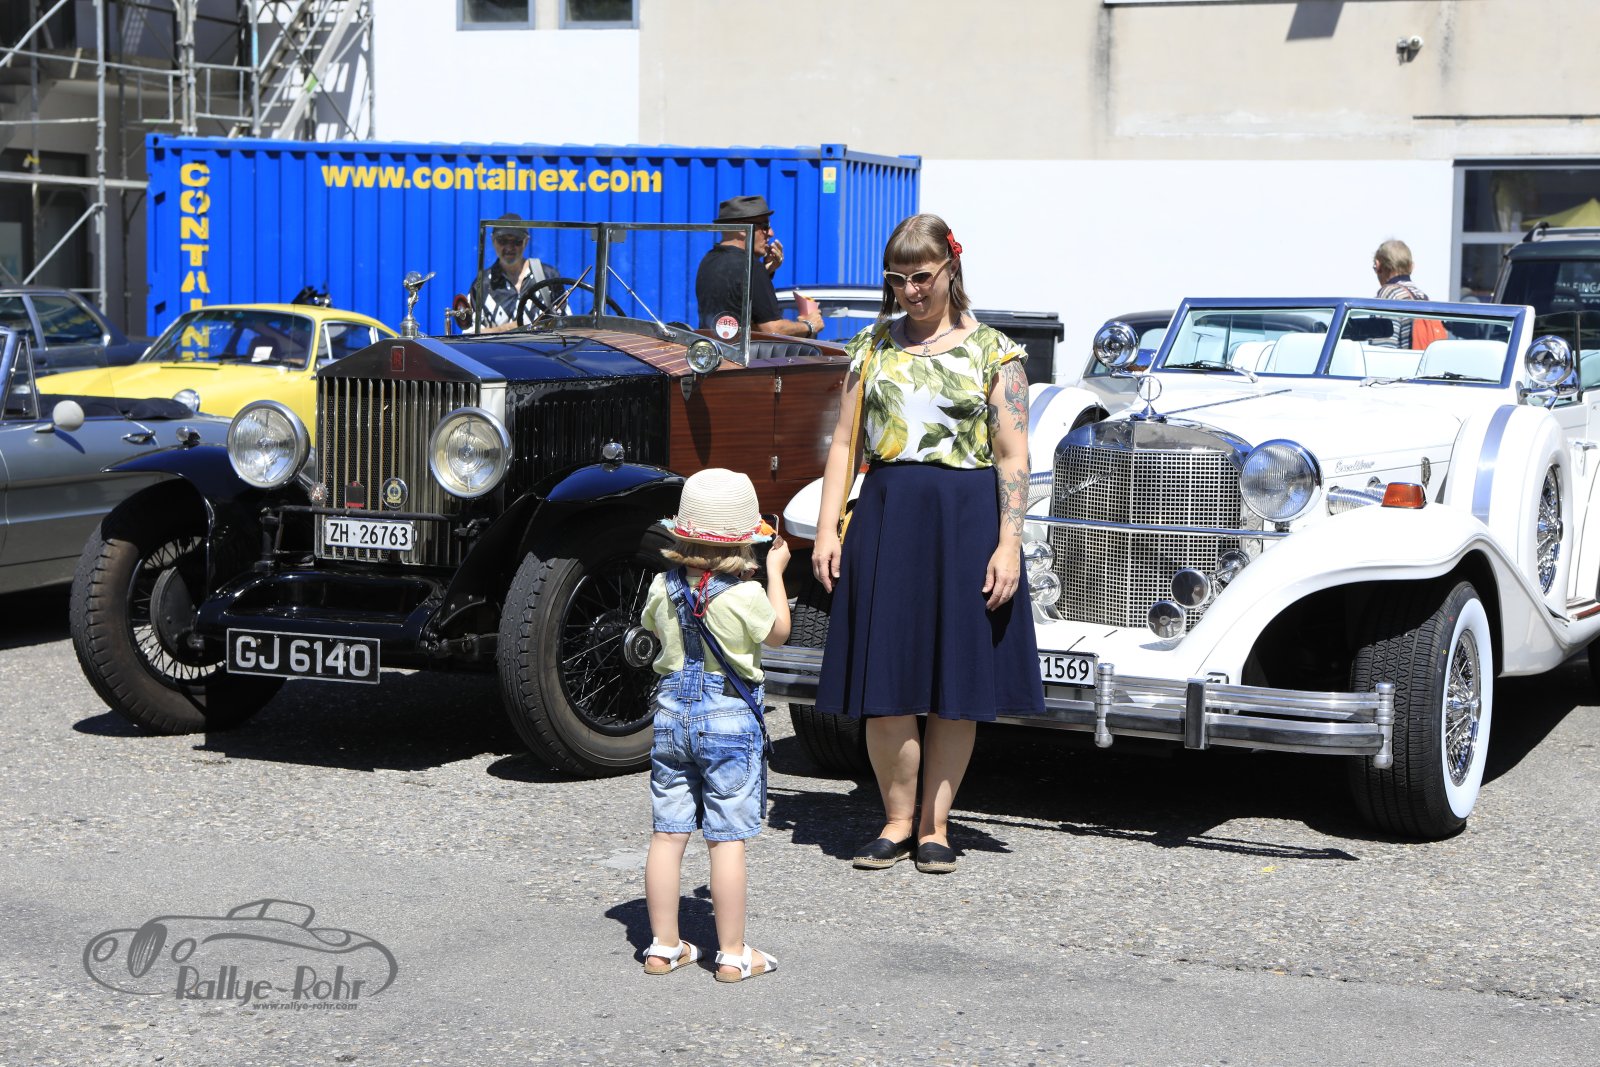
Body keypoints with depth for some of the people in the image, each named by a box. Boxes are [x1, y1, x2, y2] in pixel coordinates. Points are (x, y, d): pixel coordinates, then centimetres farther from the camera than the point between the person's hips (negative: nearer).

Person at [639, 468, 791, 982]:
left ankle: (663, 946, 17)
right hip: (730, 716, -4)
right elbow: (778, 632, 4)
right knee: (727, 839, 0)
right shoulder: (746, 595, -15)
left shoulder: (662, 588, -3)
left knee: (667, 833, 10)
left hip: (672, 712, 4)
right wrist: (775, 572, 14)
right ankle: (733, 953, 6)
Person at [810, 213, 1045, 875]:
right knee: (884, 678, 0)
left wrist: (1008, 544, -9)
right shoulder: (874, 344, 9)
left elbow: (1013, 456, -2)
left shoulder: (992, 350, 1)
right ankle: (897, 819, 15)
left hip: (966, 517, -2)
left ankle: (935, 826, 14)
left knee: (956, 679, 3)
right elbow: (844, 441, 10)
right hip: (886, 514, 2)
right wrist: (827, 529, 2)